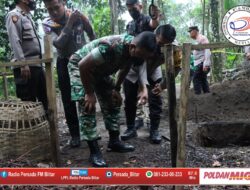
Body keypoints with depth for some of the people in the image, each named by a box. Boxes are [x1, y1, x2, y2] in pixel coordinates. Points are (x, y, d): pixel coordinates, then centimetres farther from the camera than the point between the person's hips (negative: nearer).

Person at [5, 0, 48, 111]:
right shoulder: (14, 15, -4)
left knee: (44, 98, 12)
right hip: (26, 66, -9)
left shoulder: (28, 16, 22)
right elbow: (15, 41, -15)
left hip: (36, 65, 9)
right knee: (29, 102, -4)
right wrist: (23, 63, -23)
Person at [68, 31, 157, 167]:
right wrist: (89, 93, -26)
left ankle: (114, 142, 18)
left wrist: (116, 88, 6)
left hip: (100, 69, 8)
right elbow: (83, 66, -35)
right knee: (87, 107, -16)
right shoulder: (110, 48, -42)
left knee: (113, 102, 6)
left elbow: (125, 68, 6)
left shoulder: (133, 50, -16)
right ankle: (94, 151, -9)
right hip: (79, 66, -7)